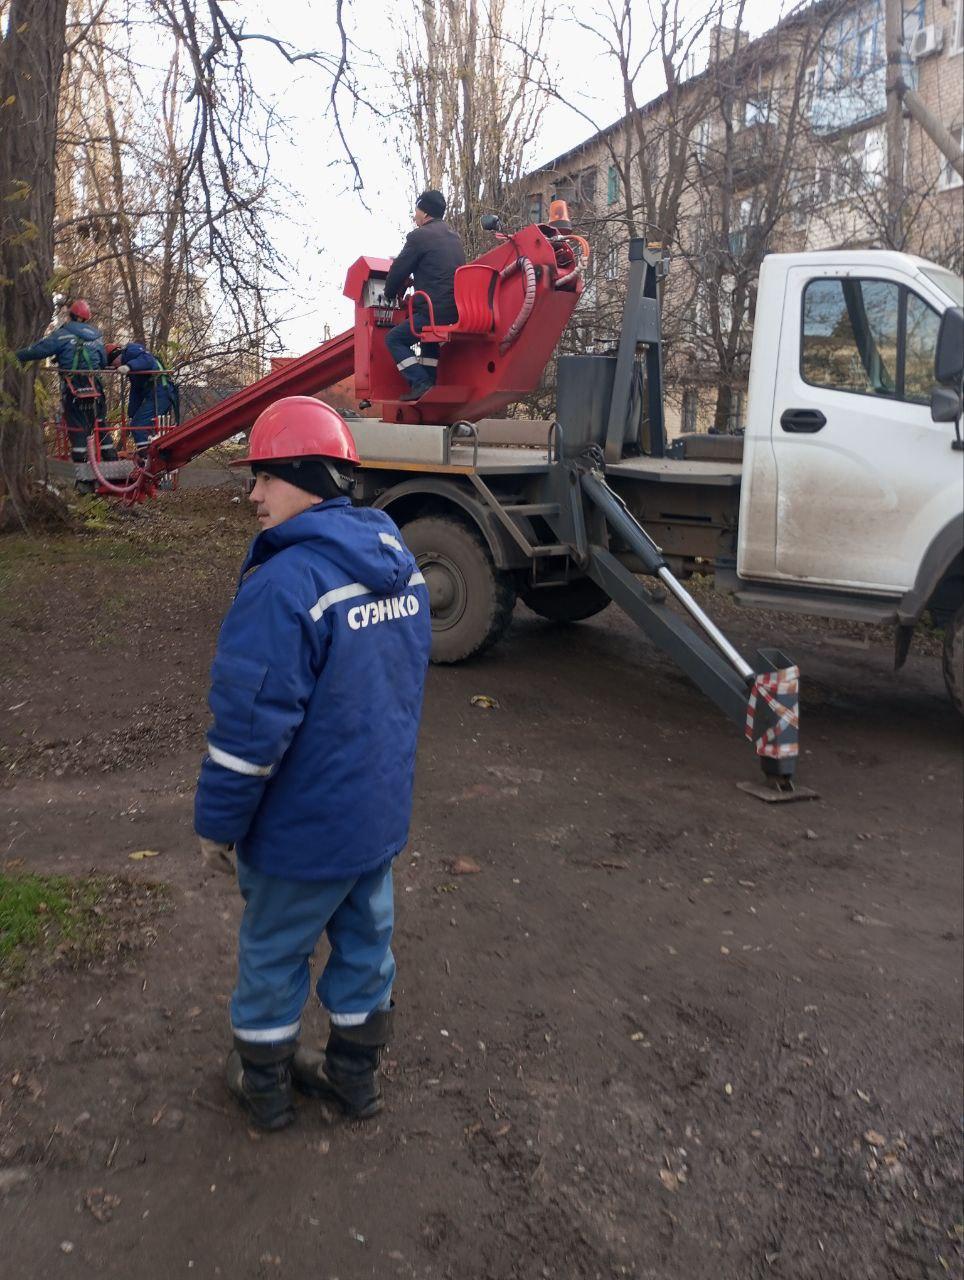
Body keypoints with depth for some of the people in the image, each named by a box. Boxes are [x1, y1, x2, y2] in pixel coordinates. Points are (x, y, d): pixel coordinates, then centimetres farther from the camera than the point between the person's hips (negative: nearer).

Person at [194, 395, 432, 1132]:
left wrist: (218, 822, -11)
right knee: (366, 940, 21)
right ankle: (356, 1074, 40)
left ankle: (264, 1083, 36)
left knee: (273, 953, 15)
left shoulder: (284, 584, -28)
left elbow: (251, 726, -26)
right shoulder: (400, 562, 0)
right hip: (383, 812, 7)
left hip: (305, 828, -7)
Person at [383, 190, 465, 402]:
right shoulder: (453, 236, 19)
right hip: (457, 311, 8)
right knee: (429, 340, 32)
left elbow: (399, 270, -1)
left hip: (434, 311, -8)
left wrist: (390, 293, 18)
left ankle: (420, 384, -9)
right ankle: (430, 386, 26)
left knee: (394, 339, 4)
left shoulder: (420, 235, -6)